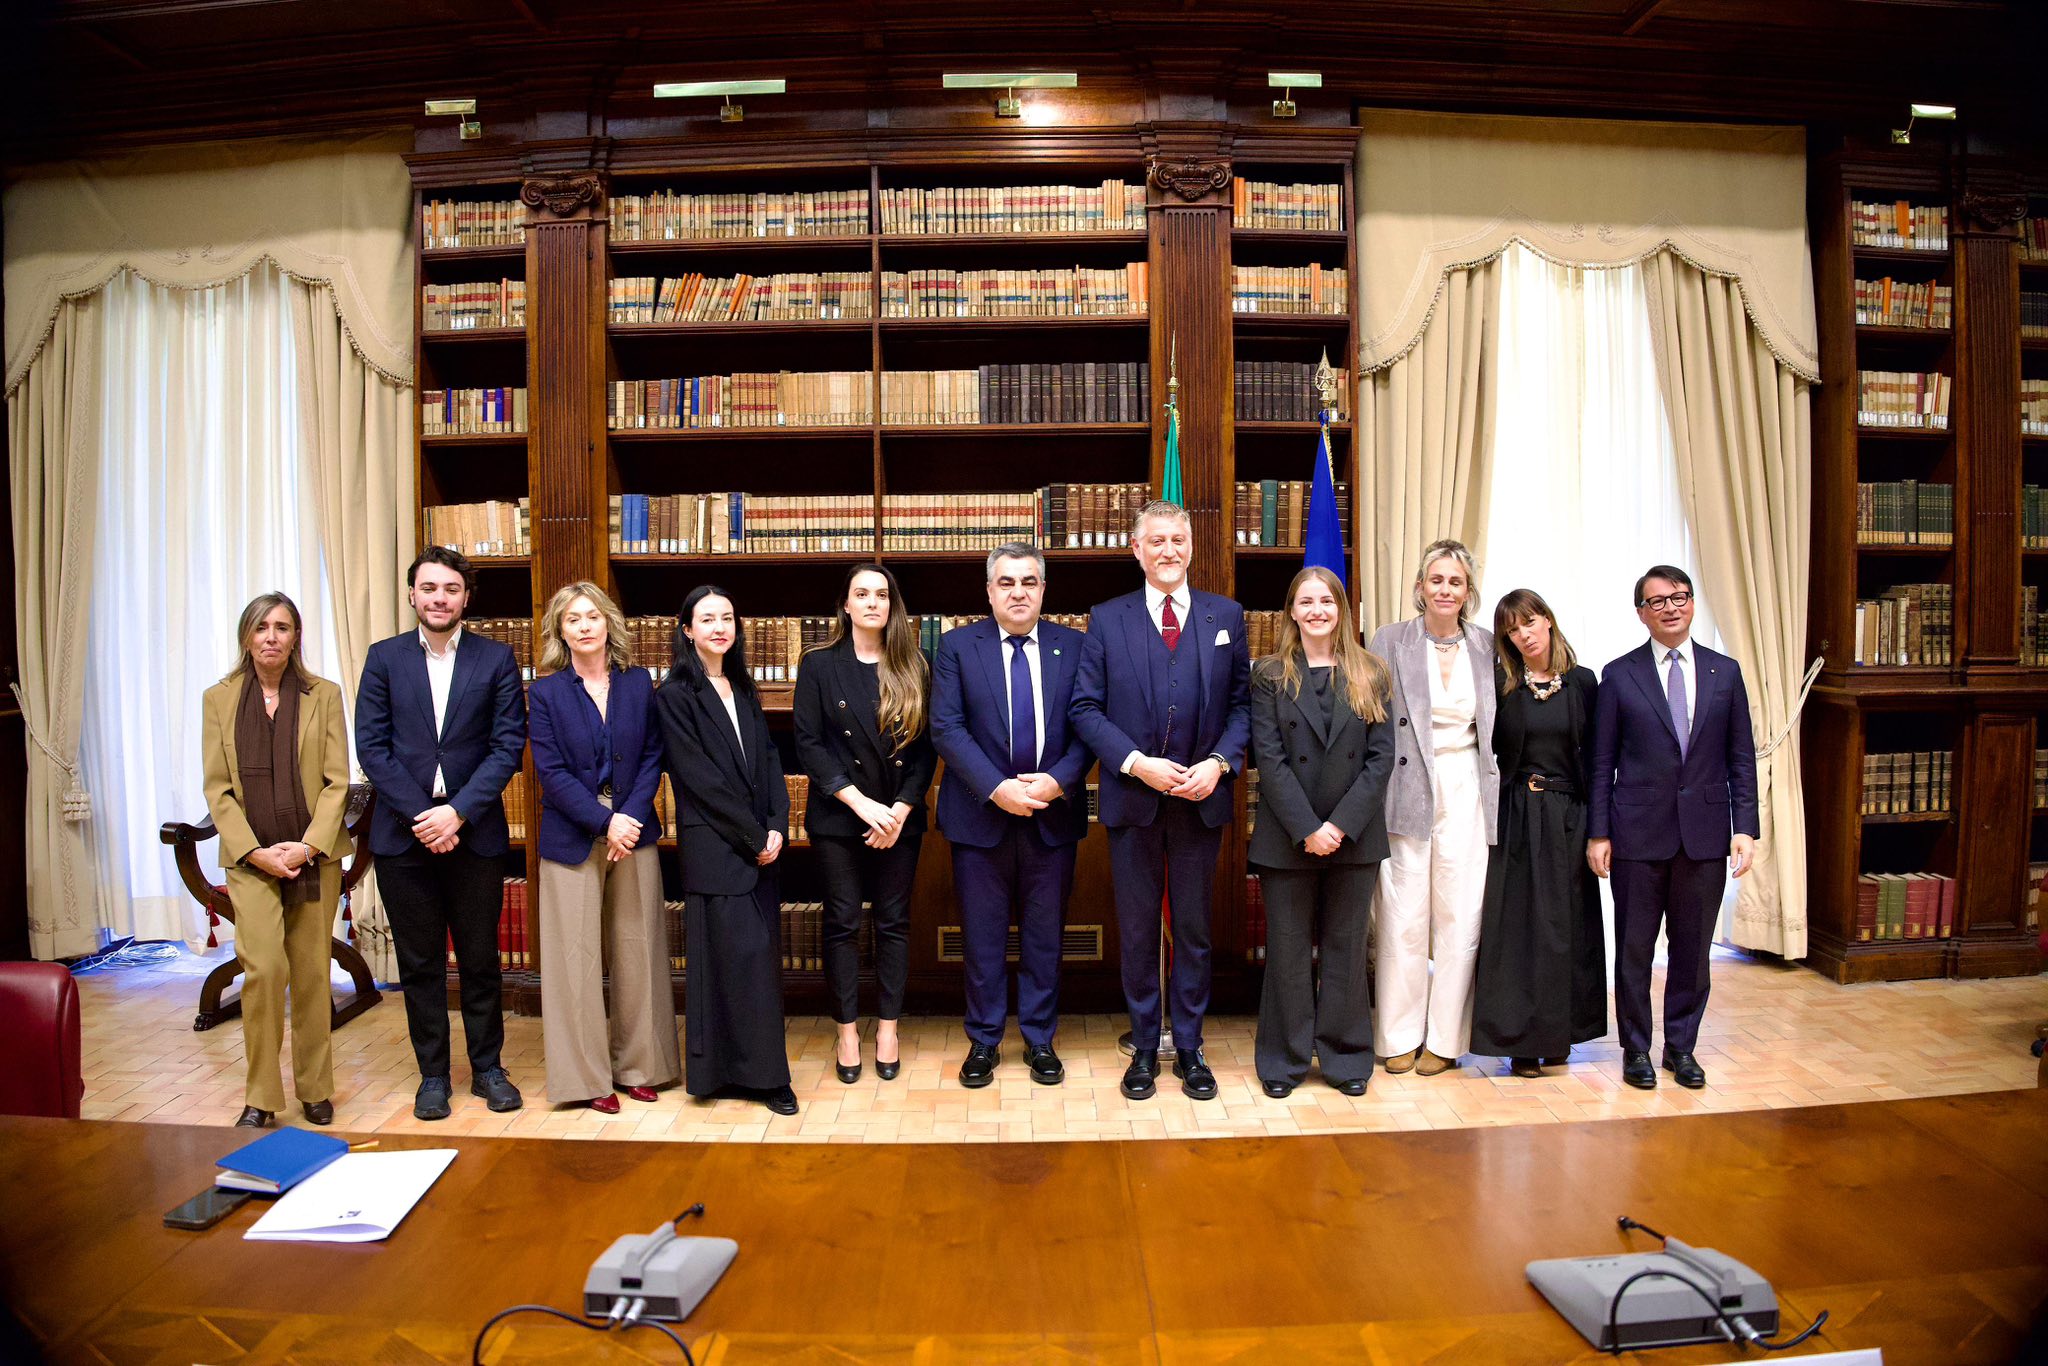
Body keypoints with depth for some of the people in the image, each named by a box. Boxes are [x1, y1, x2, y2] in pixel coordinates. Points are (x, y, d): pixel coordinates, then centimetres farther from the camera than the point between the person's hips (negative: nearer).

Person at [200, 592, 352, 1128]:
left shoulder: (323, 696, 4)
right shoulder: (219, 699, 6)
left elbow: (337, 781, 0)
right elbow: (217, 788, 3)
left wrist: (309, 846, -11)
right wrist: (255, 852, -8)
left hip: (314, 854, 0)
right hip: (250, 857, 0)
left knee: (311, 973, 5)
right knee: (264, 968, -11)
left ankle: (315, 1090, 18)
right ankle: (260, 1098, 3)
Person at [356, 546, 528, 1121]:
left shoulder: (495, 658, 1)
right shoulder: (384, 657, 4)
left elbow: (508, 745, -5)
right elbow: (371, 746, -1)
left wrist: (459, 811, -14)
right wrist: (420, 815, -11)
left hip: (474, 831, -1)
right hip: (402, 834, 1)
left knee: (480, 958, 9)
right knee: (419, 962, 10)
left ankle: (487, 1067, 23)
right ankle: (432, 1073, 23)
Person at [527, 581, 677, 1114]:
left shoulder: (638, 684, 6)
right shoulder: (545, 691, -1)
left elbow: (652, 757, 4)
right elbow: (550, 771, -7)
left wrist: (631, 817, -10)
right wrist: (605, 822, -15)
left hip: (634, 832, 2)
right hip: (573, 840, -2)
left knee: (637, 951, 7)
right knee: (577, 956, 2)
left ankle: (637, 1065, 21)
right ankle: (586, 1076, 15)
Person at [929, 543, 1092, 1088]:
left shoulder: (1073, 647, 2)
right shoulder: (957, 647, -1)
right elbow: (947, 729, -8)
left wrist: (1056, 782, -16)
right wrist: (997, 789, -18)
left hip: (1052, 814, 1)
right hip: (980, 814, -1)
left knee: (1044, 935, 12)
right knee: (982, 937, 9)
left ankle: (1040, 1039, 28)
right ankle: (984, 1041, 26)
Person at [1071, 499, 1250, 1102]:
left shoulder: (1226, 616, 5)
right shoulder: (1106, 620, 2)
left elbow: (1243, 702, 4)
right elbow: (1085, 708, -2)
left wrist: (1219, 762, -12)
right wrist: (1135, 762, -14)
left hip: (1202, 798, 1)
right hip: (1132, 798, 0)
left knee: (1194, 929, 11)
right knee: (1137, 931, 9)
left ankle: (1189, 1048, 26)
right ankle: (1145, 1047, 25)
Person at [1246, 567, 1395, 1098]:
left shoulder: (1371, 677, 5)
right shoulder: (1270, 677, 1)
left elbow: (1381, 758, -2)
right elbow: (1270, 759, -7)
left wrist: (1341, 825, -12)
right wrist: (1306, 829, -15)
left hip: (1354, 836, 1)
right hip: (1287, 836, -1)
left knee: (1346, 948, 11)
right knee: (1288, 950, 7)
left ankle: (1346, 1056, 24)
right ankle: (1284, 1059, 19)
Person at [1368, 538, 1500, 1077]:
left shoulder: (1488, 647, 9)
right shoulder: (1390, 640, 0)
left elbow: (1499, 727, 13)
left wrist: (1498, 789, 5)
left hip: (1467, 794, 2)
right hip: (1407, 791, -2)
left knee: (1460, 917, 5)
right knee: (1404, 917, 2)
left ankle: (1445, 1039, 18)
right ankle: (1400, 1037, 16)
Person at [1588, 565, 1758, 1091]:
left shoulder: (1725, 671, 7)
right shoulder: (1619, 675, 1)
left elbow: (1741, 759, 7)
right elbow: (1602, 762, 1)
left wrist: (1744, 828, -1)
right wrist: (1598, 833, -3)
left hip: (1705, 833, 2)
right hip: (1639, 833, -2)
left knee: (1692, 949, 10)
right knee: (1634, 949, 6)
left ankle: (1681, 1046, 26)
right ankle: (1636, 1049, 21)